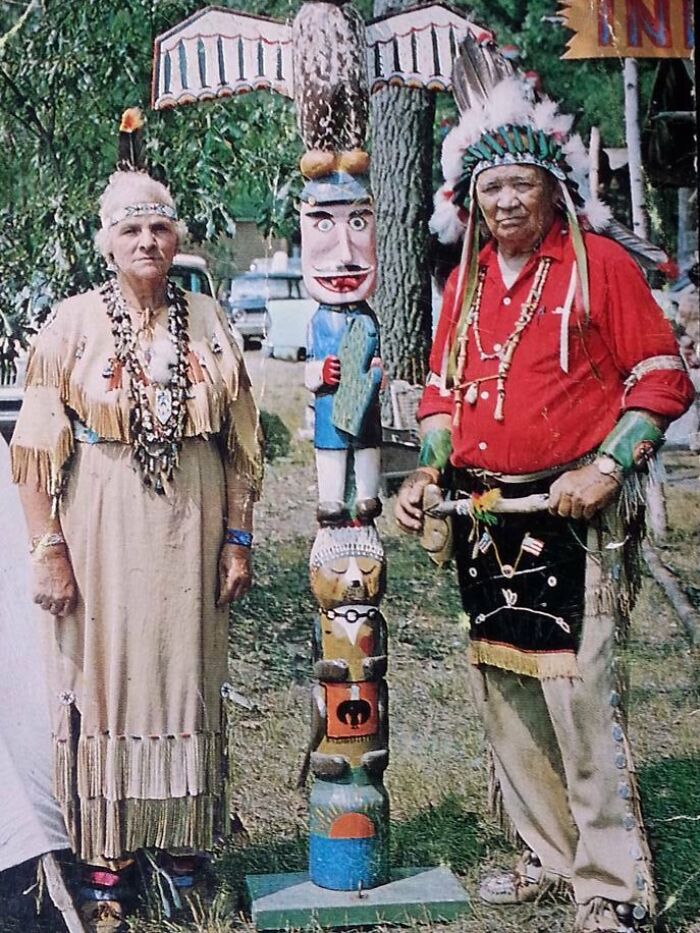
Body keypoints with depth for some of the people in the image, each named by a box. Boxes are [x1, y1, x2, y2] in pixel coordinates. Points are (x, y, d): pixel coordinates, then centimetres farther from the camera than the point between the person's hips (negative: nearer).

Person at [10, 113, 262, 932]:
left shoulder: (207, 320, 5)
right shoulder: (72, 323, -2)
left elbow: (240, 441, 8)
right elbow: (36, 446, -4)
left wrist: (238, 539, 4)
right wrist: (48, 548, -8)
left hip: (190, 527, 2)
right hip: (101, 526, -2)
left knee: (187, 675, 8)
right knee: (102, 677, 3)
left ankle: (182, 842, 24)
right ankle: (104, 860, 15)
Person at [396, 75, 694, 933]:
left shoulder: (598, 262, -3)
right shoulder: (466, 281, 14)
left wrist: (608, 466, -15)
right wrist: (427, 470, 5)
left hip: (574, 515, -6)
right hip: (484, 517, 6)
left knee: (581, 693, -9)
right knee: (501, 688, 11)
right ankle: (548, 854, 26)